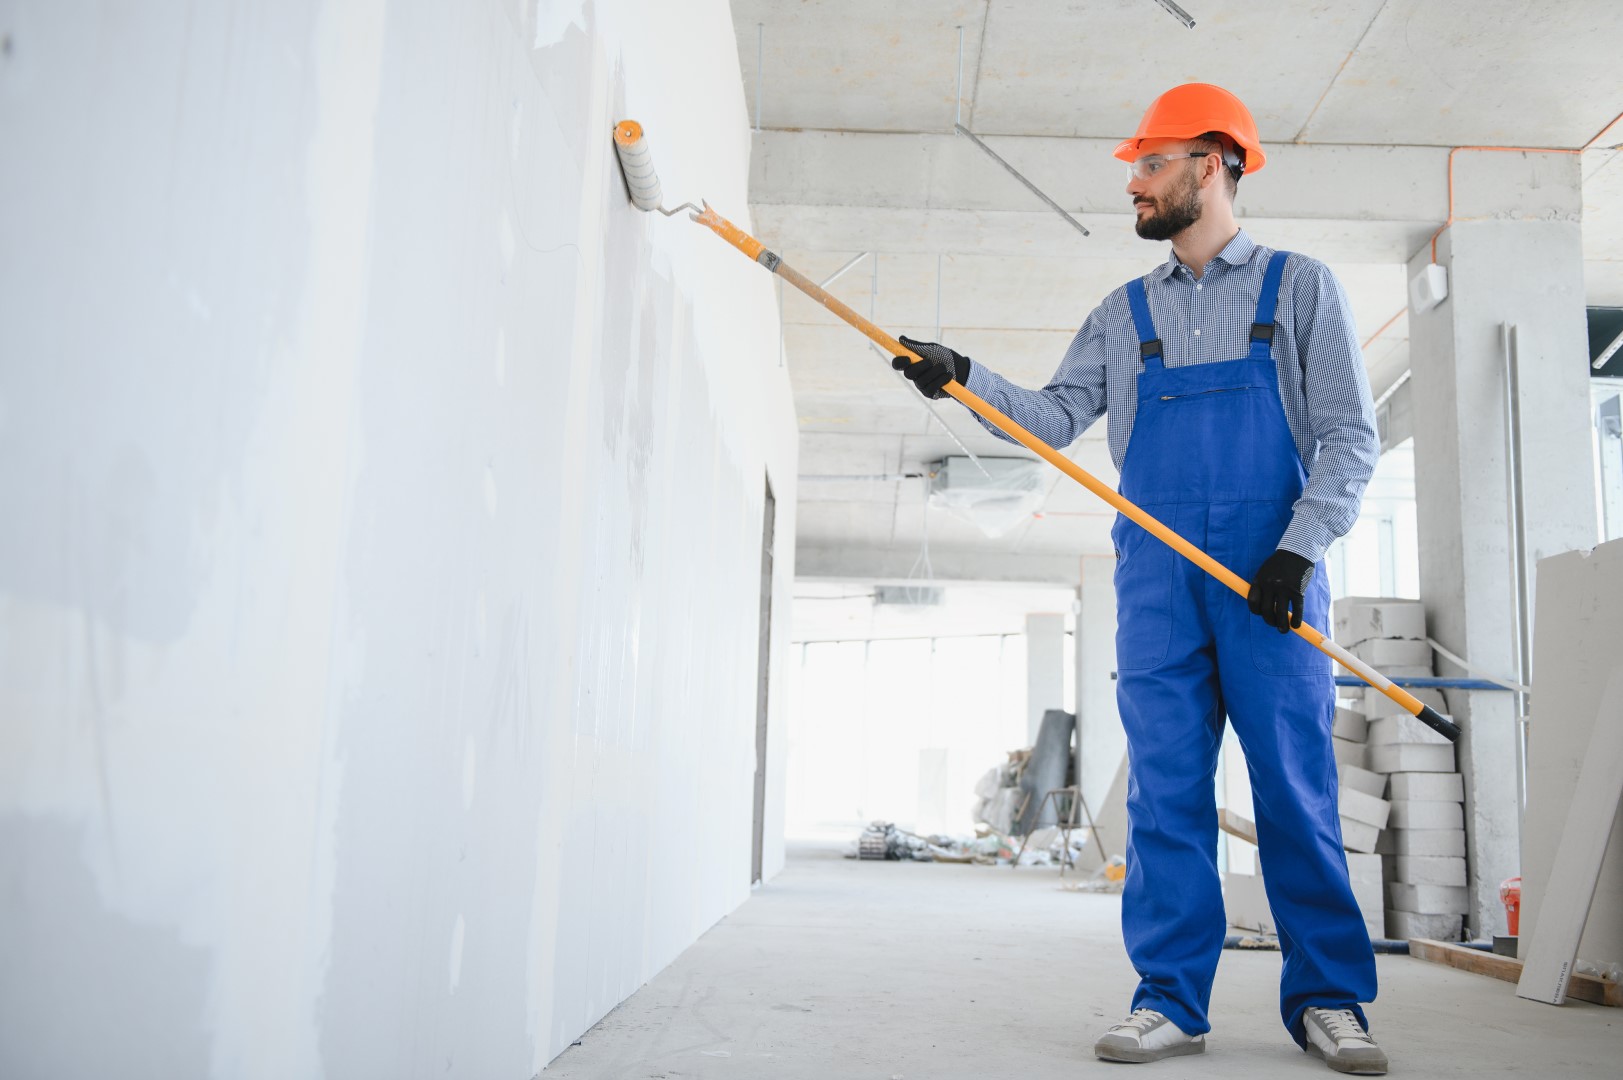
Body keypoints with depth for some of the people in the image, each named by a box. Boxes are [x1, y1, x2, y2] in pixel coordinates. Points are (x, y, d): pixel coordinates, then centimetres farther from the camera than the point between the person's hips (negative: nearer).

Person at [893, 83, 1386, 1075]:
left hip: (1272, 567, -3)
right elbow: (1056, 419, 12)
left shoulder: (1300, 286, 9)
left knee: (1296, 785, -4)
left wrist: (1300, 549, -11)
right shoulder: (1124, 314, 19)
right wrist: (964, 379, -4)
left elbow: (1349, 435, 2)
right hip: (1158, 569, 3)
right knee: (1165, 787, 0)